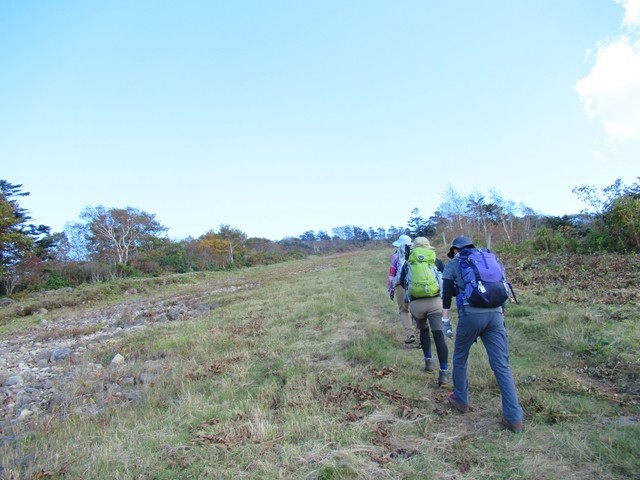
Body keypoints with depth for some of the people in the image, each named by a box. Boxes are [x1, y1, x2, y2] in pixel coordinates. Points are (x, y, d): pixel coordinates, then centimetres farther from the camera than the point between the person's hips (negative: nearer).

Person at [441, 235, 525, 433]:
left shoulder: (453, 264, 14)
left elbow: (447, 293, 6)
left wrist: (446, 320, 10)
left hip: (471, 314, -4)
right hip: (495, 314, 4)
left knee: (460, 358, 19)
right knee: (502, 366, 5)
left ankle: (461, 400, 30)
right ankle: (514, 418, 4)